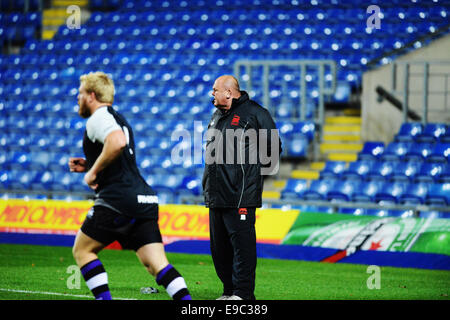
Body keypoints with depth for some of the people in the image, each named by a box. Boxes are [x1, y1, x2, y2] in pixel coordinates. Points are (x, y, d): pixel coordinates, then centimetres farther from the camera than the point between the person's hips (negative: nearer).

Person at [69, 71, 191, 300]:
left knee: (82, 250, 8)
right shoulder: (118, 119, 27)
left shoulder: (99, 118, -3)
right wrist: (89, 166, 26)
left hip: (118, 200, -9)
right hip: (145, 199, 9)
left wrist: (94, 171, -14)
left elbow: (117, 142, -26)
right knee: (157, 264, 0)